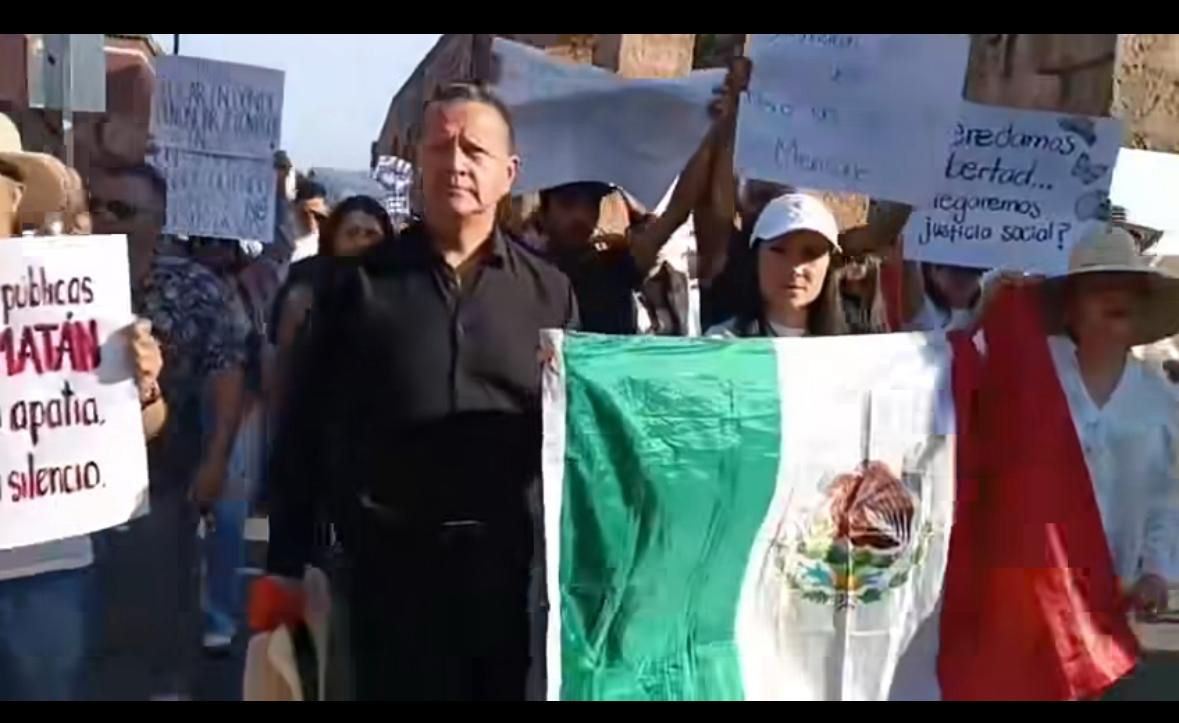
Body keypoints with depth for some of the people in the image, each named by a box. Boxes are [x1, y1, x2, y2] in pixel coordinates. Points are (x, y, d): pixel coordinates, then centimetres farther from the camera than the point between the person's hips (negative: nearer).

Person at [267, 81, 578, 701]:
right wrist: (285, 565, 0)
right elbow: (306, 428, 3)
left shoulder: (549, 293, 5)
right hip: (394, 564, 0)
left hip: (517, 565, 1)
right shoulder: (360, 283, 3)